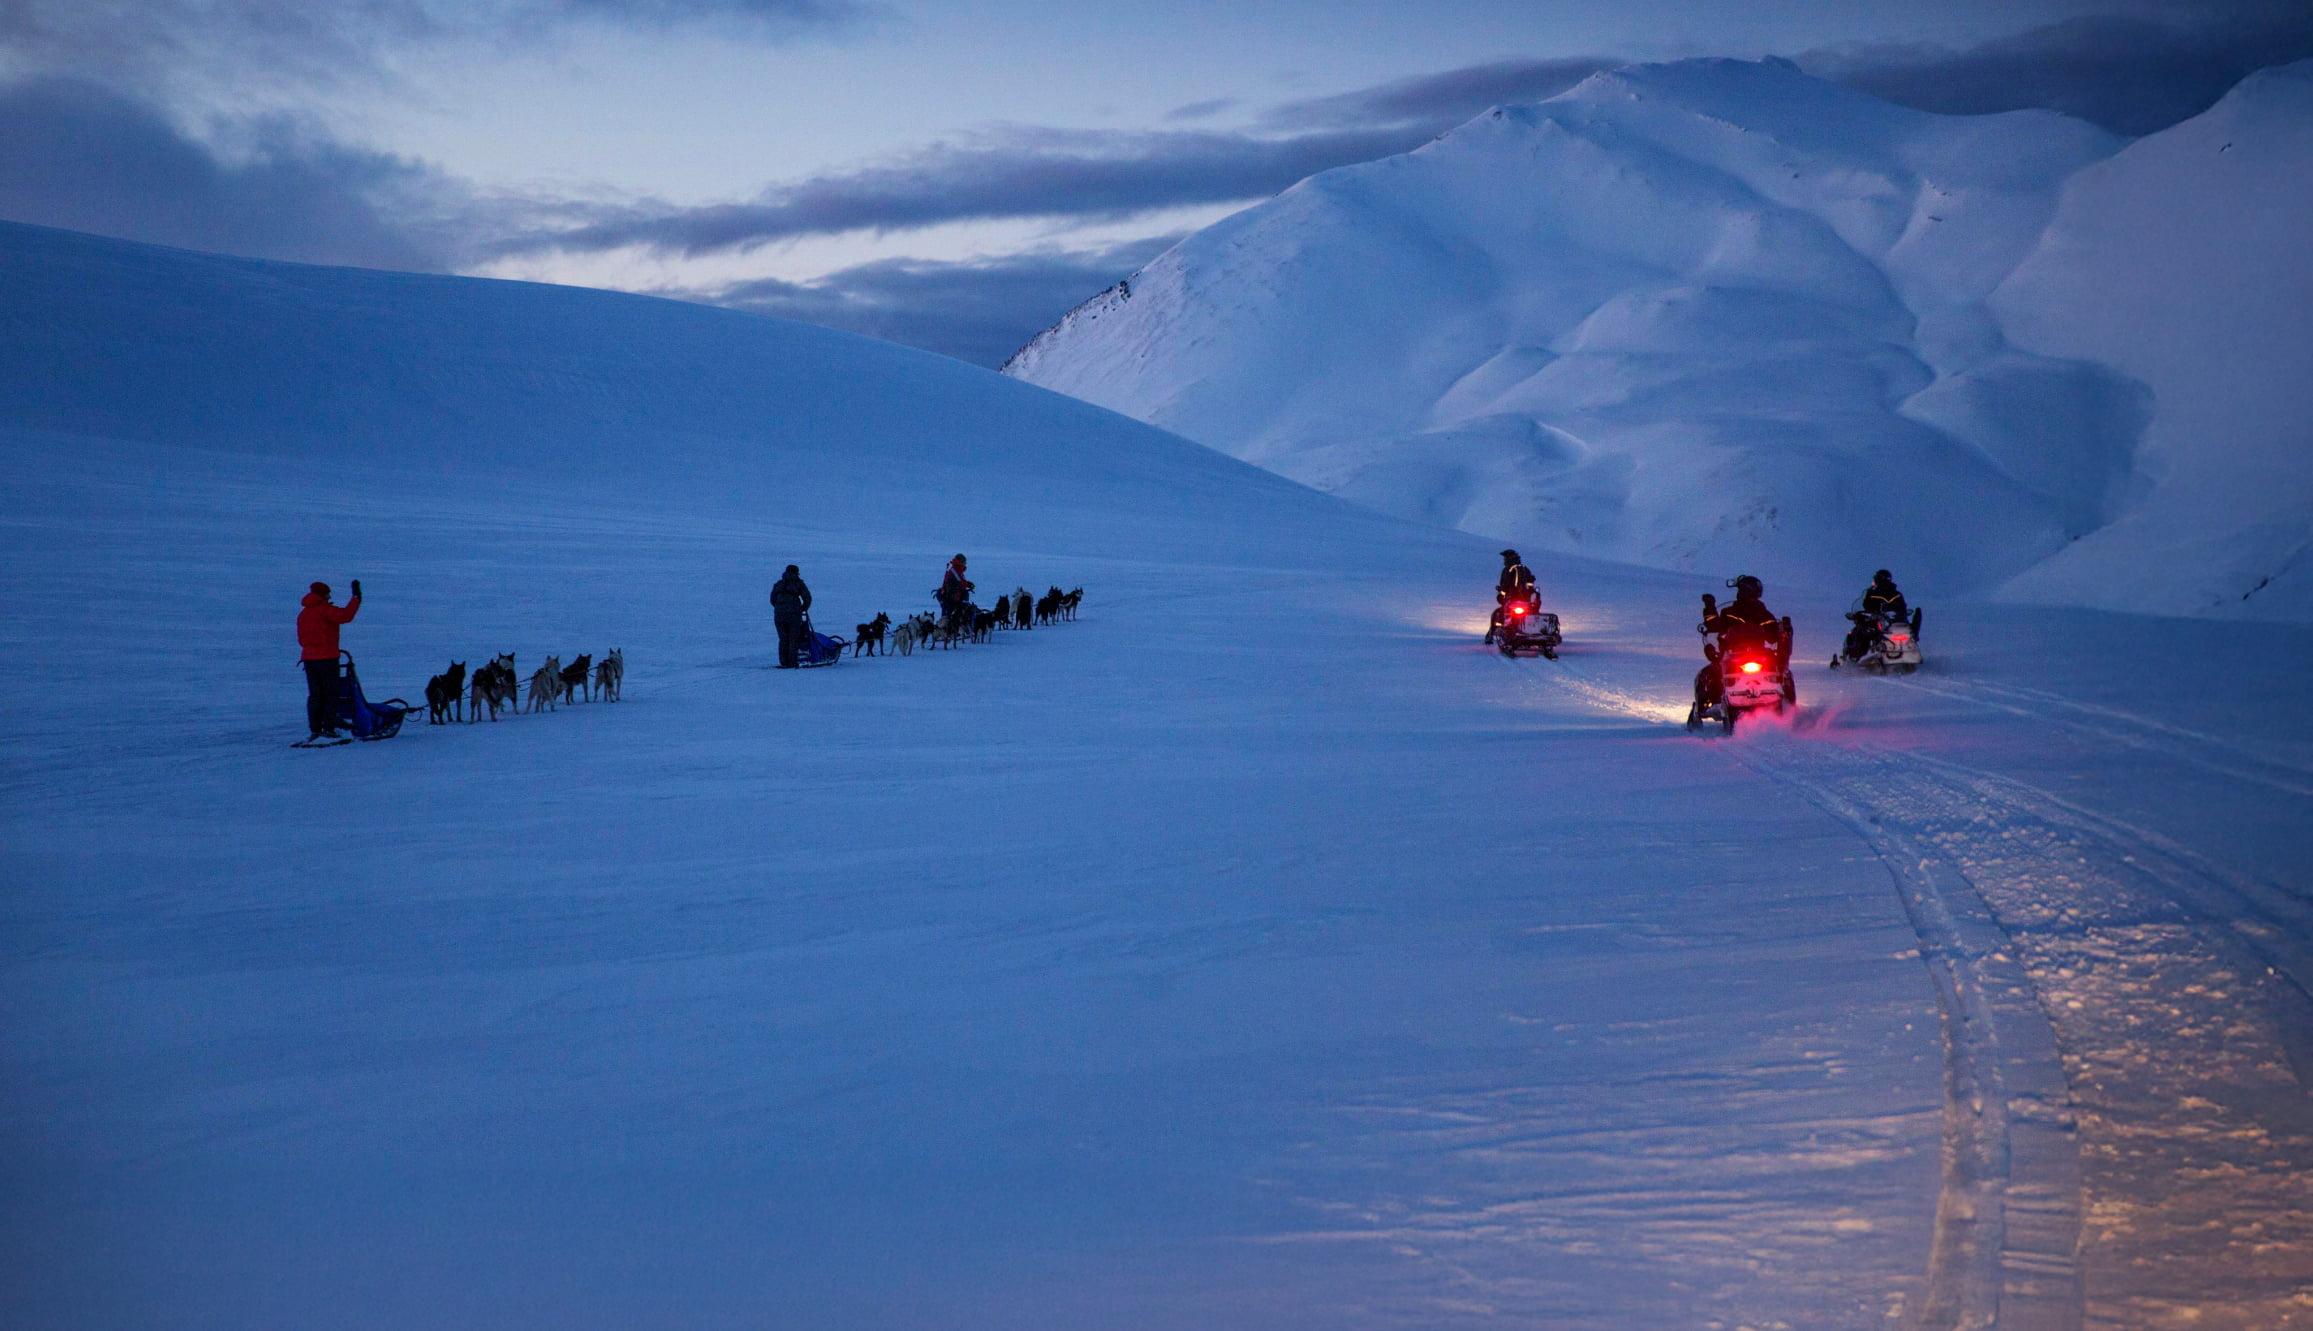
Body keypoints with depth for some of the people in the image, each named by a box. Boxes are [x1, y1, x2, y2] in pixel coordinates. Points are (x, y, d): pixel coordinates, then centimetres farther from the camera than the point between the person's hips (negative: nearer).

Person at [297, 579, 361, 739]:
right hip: (327, 658, -6)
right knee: (330, 694, 1)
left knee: (314, 695, 10)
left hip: (309, 658, 7)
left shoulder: (303, 613, 13)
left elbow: (302, 639, 17)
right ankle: (328, 728, -4)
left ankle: (314, 729, 6)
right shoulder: (325, 610, -11)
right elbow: (346, 615, -24)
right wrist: (356, 597, -18)